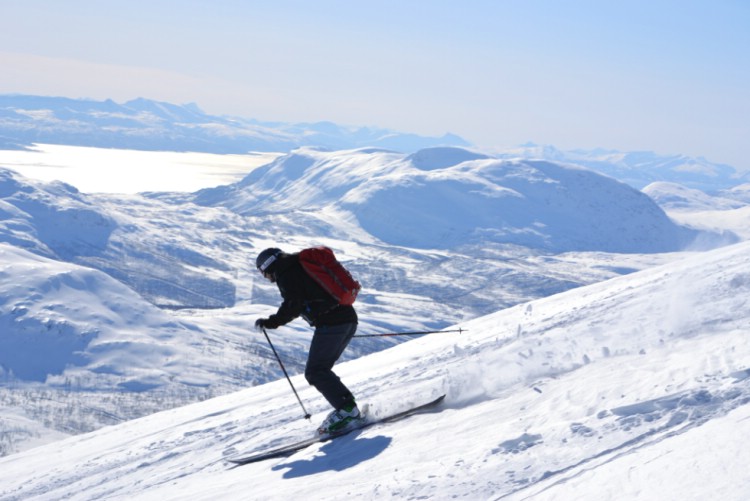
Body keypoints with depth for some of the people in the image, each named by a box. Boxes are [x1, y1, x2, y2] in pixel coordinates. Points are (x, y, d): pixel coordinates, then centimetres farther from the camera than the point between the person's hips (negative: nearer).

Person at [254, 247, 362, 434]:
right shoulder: (301, 265, 27)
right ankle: (348, 408, 4)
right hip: (349, 319, 9)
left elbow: (293, 304, -13)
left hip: (330, 323, -9)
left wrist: (272, 322, -7)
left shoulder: (284, 272, -1)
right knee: (321, 369, 13)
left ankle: (347, 409, -16)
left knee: (315, 372, -6)